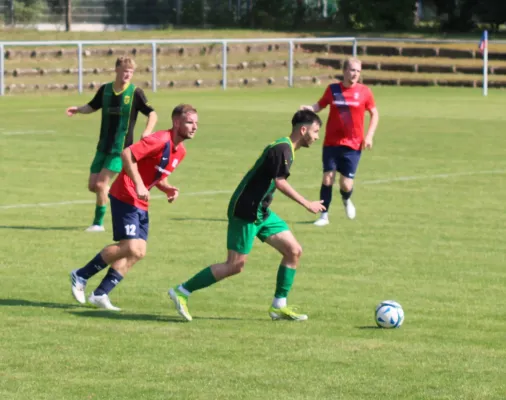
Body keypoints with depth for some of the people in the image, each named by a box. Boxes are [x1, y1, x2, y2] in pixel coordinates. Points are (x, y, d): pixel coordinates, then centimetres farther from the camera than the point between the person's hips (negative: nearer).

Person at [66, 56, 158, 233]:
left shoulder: (135, 93, -8)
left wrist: (147, 131, -23)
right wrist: (78, 109, -2)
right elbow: (92, 107, 19)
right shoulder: (105, 90, 5)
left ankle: (98, 222, 1)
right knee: (93, 185, 4)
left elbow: (152, 114, -5)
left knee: (101, 184, -13)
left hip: (121, 149, -5)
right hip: (103, 147, 5)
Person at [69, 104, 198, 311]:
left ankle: (100, 294, 6)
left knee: (138, 252, 1)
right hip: (125, 196, -9)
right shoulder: (160, 140, -18)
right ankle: (81, 276, -2)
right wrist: (138, 185, -26)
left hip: (141, 204, 9)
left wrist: (168, 189, 1)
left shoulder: (180, 151, 11)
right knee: (131, 247, -17)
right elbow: (127, 154, -24)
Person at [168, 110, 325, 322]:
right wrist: (308, 205, -18)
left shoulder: (285, 148, 14)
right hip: (246, 211, -10)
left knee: (294, 251, 4)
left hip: (260, 212, 10)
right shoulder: (282, 149, -16)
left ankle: (279, 306, 10)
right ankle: (182, 292, -1)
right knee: (236, 265, -9)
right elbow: (280, 183, -22)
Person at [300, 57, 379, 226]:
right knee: (327, 178, -7)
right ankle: (324, 215, 8)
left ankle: (346, 200, 33)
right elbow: (320, 105, 10)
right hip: (331, 142, 1)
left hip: (353, 144, -1)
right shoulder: (333, 89, 1)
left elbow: (374, 114, 8)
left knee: (346, 185, -3)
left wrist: (369, 136, -2)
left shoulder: (364, 92, -1)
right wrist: (309, 108, -13)